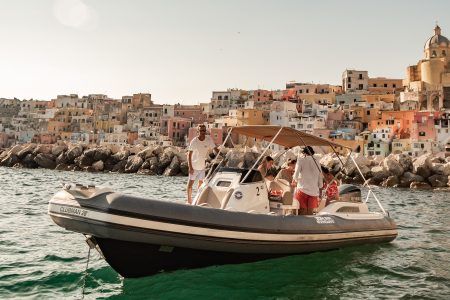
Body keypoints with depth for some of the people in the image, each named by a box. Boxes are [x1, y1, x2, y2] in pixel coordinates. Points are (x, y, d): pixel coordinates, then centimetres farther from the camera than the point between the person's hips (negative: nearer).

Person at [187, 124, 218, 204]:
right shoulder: (194, 141, -17)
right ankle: (189, 200, 11)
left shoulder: (209, 139, -9)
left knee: (201, 182, 11)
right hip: (194, 165, -3)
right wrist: (190, 167, -18)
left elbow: (215, 149, -1)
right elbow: (189, 155, -14)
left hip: (202, 166, 4)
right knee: (191, 182, 0)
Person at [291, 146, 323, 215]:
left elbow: (296, 174, -6)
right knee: (310, 213, 5)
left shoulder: (301, 160, 0)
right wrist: (320, 187, 23)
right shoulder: (317, 162, 12)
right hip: (314, 191, 3)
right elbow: (320, 178, 14)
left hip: (303, 189, -3)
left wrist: (295, 181, 13)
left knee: (303, 211, -2)